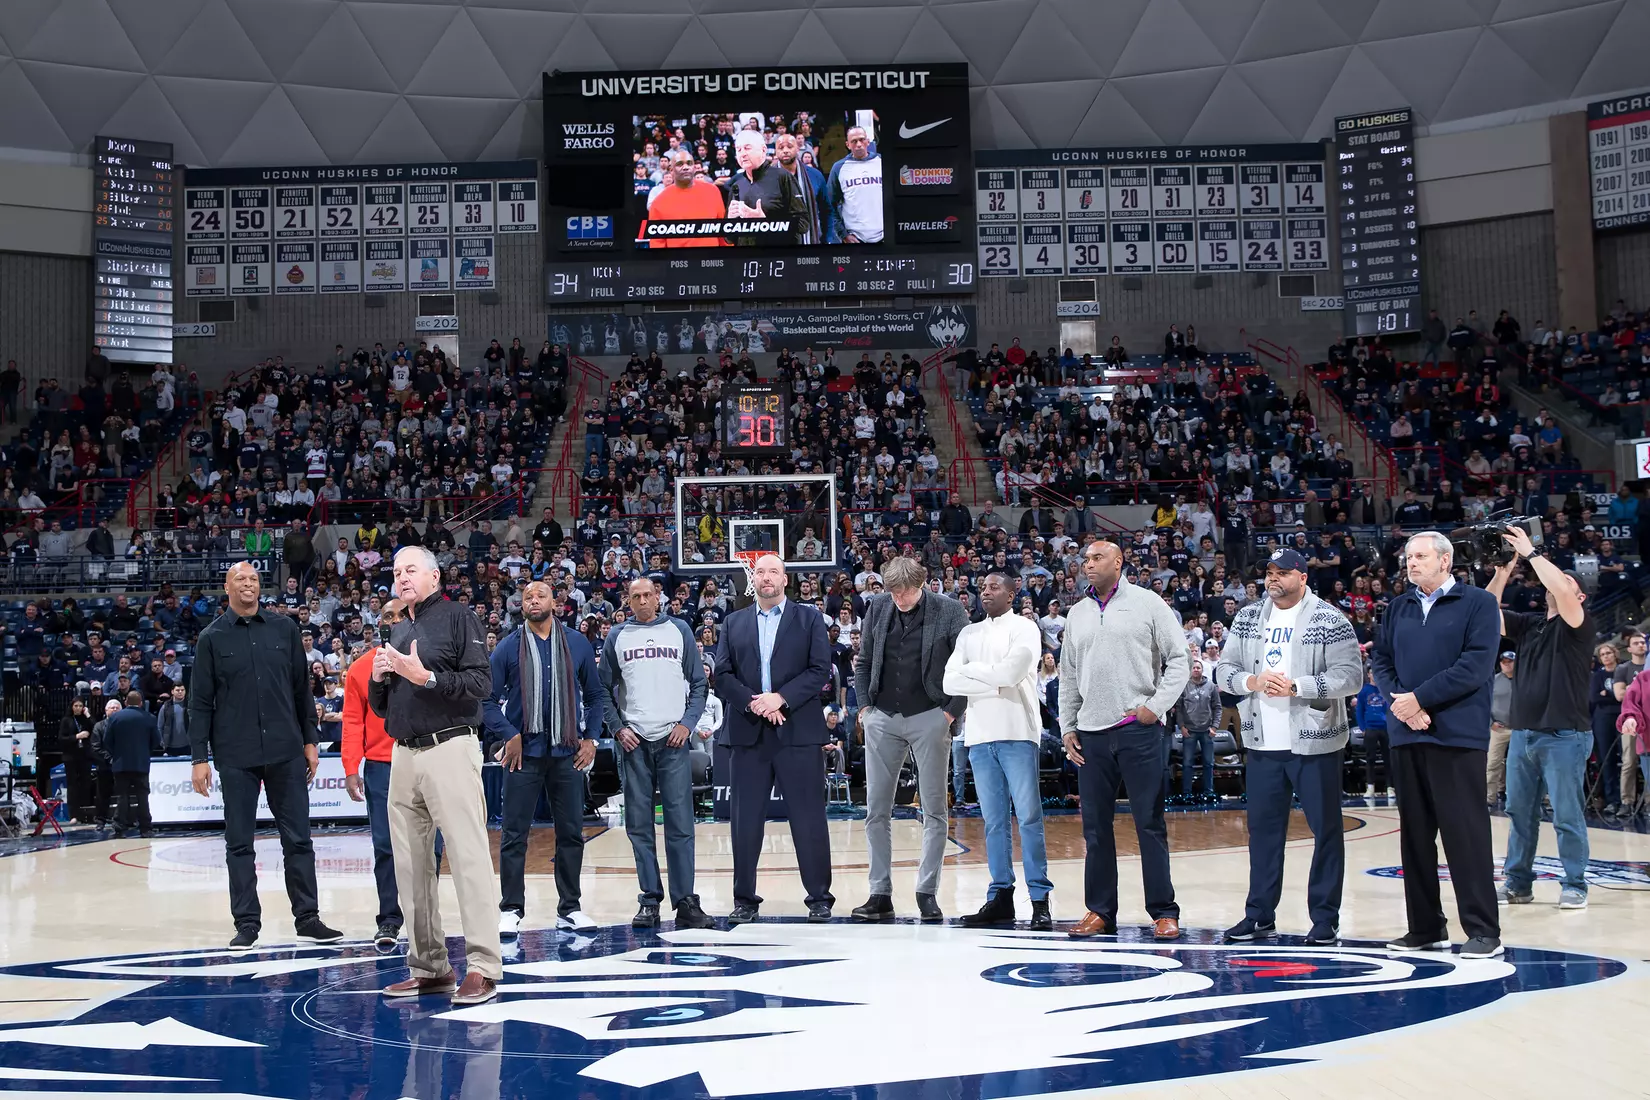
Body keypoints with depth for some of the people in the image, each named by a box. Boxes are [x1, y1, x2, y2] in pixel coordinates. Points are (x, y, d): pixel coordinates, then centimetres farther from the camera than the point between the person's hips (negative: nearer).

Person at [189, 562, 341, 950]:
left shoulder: (284, 628, 7)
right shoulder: (212, 638, 2)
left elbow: (302, 688, 11)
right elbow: (200, 703, 1)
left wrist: (310, 740, 7)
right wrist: (199, 758, -4)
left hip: (286, 752, 1)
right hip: (235, 757, -1)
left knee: (298, 838, 4)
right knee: (239, 843, 4)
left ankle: (307, 918, 12)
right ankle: (247, 924, 12)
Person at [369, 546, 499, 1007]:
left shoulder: (458, 617, -1)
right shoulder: (397, 632, 21)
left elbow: (480, 683, -11)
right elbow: (379, 707, 24)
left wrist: (426, 677, -18)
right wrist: (379, 678, 4)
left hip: (449, 749, -8)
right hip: (403, 756, 8)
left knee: (468, 856, -10)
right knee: (410, 864, 7)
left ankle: (483, 967, -10)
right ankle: (428, 966, 14)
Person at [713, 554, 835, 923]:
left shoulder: (809, 618, 6)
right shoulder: (733, 623, 13)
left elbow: (820, 670, -3)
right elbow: (723, 675, 5)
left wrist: (780, 698, -13)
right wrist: (752, 702, -11)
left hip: (797, 731, -2)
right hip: (748, 733, 2)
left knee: (809, 819, -1)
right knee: (746, 820, 4)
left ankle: (819, 898, 7)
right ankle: (745, 899, 13)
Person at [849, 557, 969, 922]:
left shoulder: (949, 612, -5)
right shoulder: (877, 608, 5)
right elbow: (863, 661, 13)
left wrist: (951, 711, -8)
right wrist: (865, 706, 5)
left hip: (929, 718, -3)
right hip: (882, 718, 3)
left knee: (934, 810, 2)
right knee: (876, 811, 3)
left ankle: (927, 893, 10)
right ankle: (880, 895, 10)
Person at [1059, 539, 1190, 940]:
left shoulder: (1147, 603, 1)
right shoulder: (1077, 614, 14)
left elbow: (1179, 660, 1)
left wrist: (1155, 706, -8)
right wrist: (1067, 728, 11)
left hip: (1139, 729, -4)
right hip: (1091, 732, 4)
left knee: (1150, 823, -2)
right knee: (1095, 826, 6)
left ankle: (1164, 912, 4)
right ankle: (1100, 911, 14)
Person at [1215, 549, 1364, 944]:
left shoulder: (1330, 620, -6)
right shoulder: (1247, 619, 10)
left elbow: (1351, 676, -12)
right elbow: (1224, 669, 10)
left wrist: (1295, 686, -19)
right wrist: (1251, 681, -11)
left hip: (1314, 743, -4)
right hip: (1262, 744, 4)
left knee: (1326, 829, 1)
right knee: (1263, 827, 9)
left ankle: (1325, 918, 10)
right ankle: (1260, 915, 18)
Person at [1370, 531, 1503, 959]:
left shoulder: (1478, 604, 0)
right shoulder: (1398, 608, 16)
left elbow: (1475, 666, -11)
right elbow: (1381, 660, 11)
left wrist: (1419, 698, -13)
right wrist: (1398, 702, -8)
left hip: (1457, 735, -6)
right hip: (1406, 734, 6)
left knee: (1466, 833, -6)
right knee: (1415, 833, 9)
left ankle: (1483, 930, 0)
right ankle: (1426, 928, 17)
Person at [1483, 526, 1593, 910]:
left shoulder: (1578, 624, -3)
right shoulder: (1528, 623, 13)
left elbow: (1560, 588, -22)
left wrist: (1531, 552, -15)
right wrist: (1503, 572, -3)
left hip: (1564, 736, -6)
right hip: (1522, 733, 6)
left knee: (1568, 816, -2)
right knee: (1520, 813, 10)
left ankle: (1575, 886, 7)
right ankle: (1517, 883, 17)